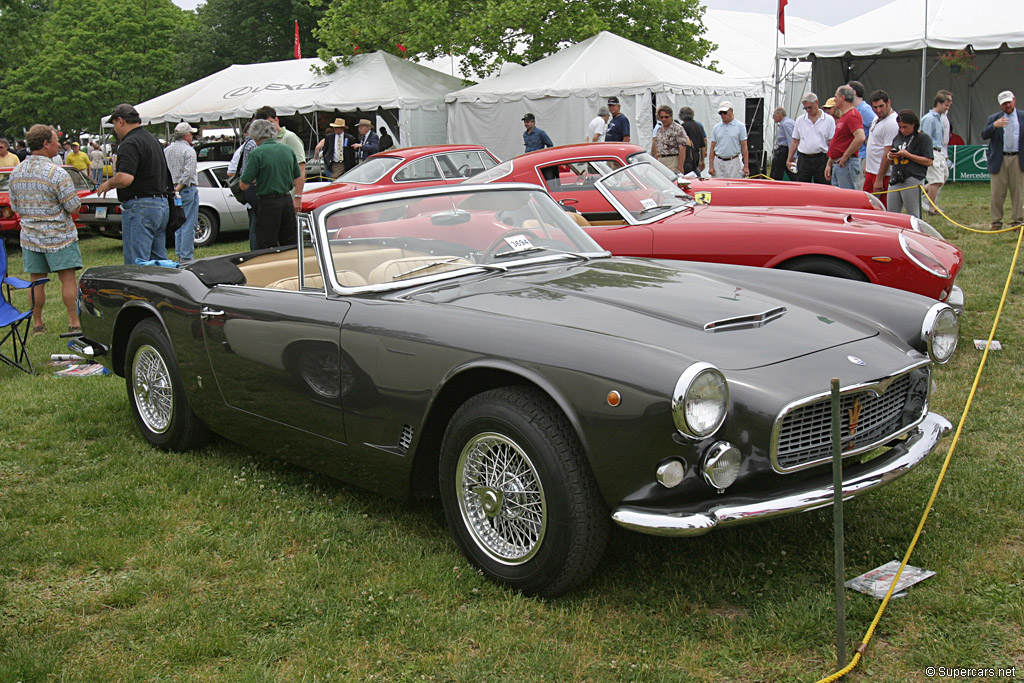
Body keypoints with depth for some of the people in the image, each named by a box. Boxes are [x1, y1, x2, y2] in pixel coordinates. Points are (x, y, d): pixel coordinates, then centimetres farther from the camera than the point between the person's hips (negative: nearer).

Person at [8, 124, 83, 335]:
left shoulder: (16, 172, 4)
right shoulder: (56, 173, -17)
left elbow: (15, 206, 11)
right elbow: (73, 206, -14)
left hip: (29, 236, 6)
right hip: (58, 236, -6)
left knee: (36, 281, 11)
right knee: (68, 278, 0)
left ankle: (37, 324, 17)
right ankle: (74, 323, 1)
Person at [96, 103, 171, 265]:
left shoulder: (130, 144, -13)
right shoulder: (152, 139, 18)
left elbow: (125, 178, -25)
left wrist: (108, 184, -6)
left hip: (139, 208, -10)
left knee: (137, 265, -8)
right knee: (159, 262, 13)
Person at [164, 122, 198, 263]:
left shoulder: (167, 150, 12)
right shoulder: (188, 150, -11)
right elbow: (188, 172, -19)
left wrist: (174, 187, 12)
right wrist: (180, 187, -13)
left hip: (173, 190, 8)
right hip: (188, 189, -8)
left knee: (178, 224, 16)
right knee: (188, 225, -6)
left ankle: (179, 255, 19)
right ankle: (186, 258, -7)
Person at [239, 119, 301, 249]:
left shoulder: (257, 153, -10)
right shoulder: (287, 149, 7)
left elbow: (244, 185, -9)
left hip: (268, 203, -6)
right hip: (287, 201, 6)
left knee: (265, 248, 0)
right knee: (291, 246, 12)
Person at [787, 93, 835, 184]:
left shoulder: (829, 119, 2)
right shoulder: (800, 120, 11)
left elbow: (832, 142, 0)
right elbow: (795, 142, 14)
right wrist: (789, 159, 8)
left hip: (821, 159, -3)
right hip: (803, 159, 3)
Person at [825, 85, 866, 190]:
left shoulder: (852, 115, -13)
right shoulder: (843, 116, 20)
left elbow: (860, 138, -27)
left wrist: (845, 157, -20)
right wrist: (829, 164, 22)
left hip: (847, 165, -10)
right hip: (837, 165, 10)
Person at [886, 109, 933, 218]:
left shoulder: (923, 138, -3)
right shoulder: (898, 138, 16)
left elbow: (928, 162, -10)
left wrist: (907, 155, -15)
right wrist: (891, 156, 1)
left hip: (913, 181, -7)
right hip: (895, 181, 7)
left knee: (914, 217, -1)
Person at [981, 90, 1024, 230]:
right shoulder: (994, 118, 5)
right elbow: (984, 136, -7)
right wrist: (994, 126, -24)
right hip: (999, 160, 0)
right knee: (997, 193, 1)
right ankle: (996, 221, 9)